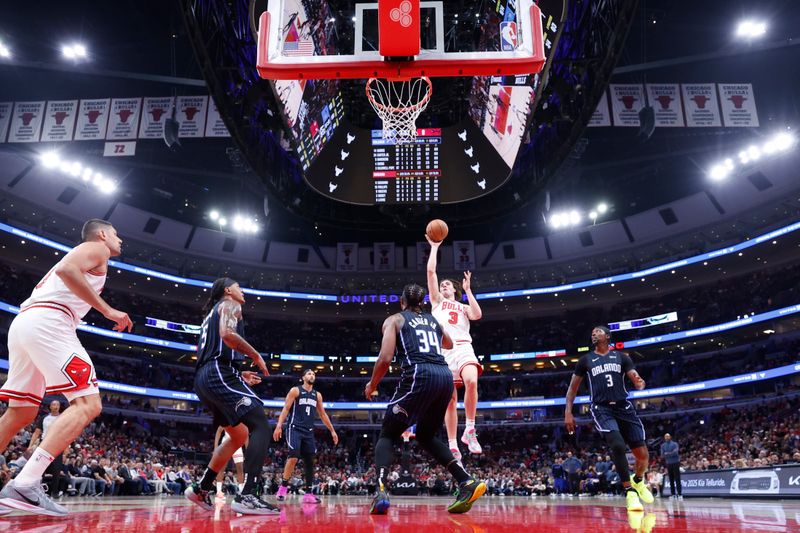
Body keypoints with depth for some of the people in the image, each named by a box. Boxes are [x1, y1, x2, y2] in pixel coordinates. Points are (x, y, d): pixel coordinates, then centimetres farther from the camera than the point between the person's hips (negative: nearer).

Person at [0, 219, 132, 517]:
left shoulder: (79, 255, 34)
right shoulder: (97, 248, 7)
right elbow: (66, 269, -13)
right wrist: (107, 310, -11)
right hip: (47, 322, -10)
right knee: (88, 404, -14)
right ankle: (24, 485, -25)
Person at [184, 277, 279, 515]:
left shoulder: (211, 314, 31)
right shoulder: (230, 304, 4)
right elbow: (227, 333, -18)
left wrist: (238, 375, 29)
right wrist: (256, 355, -7)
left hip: (203, 379, 10)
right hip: (219, 374, -10)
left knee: (240, 435, 20)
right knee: (261, 427, -16)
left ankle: (200, 489, 23)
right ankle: (247, 496, -27)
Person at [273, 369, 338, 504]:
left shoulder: (317, 395, 15)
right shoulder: (295, 390, 0)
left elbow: (323, 414, 20)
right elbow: (285, 409, -6)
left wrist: (332, 430, 16)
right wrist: (279, 426, -18)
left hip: (309, 431, 5)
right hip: (295, 429, -5)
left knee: (309, 461, 1)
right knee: (294, 457, -20)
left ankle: (308, 493, 6)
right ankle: (283, 487, -4)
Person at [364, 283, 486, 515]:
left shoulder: (394, 319, 12)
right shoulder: (433, 320, 26)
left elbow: (385, 358, -2)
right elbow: (449, 344, 46)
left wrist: (372, 385, 14)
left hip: (419, 376, -5)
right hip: (445, 376, 5)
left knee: (387, 436, 10)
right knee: (426, 436, 25)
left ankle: (380, 492, -13)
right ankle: (467, 482, 11)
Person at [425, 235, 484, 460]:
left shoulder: (463, 307, 29)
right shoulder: (437, 300, 25)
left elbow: (477, 315, 4)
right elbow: (431, 271, 16)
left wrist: (468, 290, 9)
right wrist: (434, 247, 20)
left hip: (463, 348, 1)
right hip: (443, 350, 0)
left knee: (471, 382, -29)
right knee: (450, 400, -5)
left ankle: (470, 430, -17)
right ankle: (453, 446, 1)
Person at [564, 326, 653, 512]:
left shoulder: (621, 357, 11)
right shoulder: (585, 359, 10)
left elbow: (637, 383, 4)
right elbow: (573, 388, 13)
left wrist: (640, 383, -22)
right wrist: (568, 412, 3)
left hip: (624, 407, 2)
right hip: (601, 409, -2)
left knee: (643, 454, -1)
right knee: (618, 445, -27)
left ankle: (638, 480, 33)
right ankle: (629, 491, -12)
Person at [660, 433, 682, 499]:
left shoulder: (674, 444, 0)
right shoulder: (663, 445, 10)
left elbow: (675, 452, -16)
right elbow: (662, 455, 1)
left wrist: (667, 454, -13)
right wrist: (671, 454, -12)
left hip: (675, 463, -4)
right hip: (668, 463, 4)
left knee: (677, 479, -7)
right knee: (671, 479, 3)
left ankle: (680, 494, -9)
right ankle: (673, 494, 7)